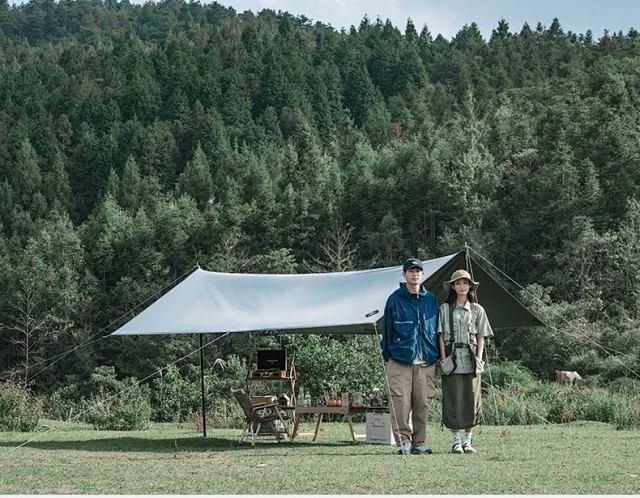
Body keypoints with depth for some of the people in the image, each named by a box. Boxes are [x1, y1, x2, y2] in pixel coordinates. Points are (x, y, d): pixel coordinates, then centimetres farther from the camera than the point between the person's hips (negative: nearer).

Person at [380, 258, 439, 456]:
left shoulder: (431, 300, 12)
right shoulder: (395, 300, 3)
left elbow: (438, 329, 18)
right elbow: (387, 329, 6)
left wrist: (437, 356, 14)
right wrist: (387, 356, 3)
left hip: (426, 363, 3)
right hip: (400, 361, -3)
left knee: (423, 403, 3)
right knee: (401, 403, -8)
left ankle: (419, 443, 11)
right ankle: (403, 441, -1)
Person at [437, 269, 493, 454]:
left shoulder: (477, 310, 10)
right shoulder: (445, 309, 6)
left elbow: (481, 337, 8)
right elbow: (441, 336, 3)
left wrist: (479, 358, -3)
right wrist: (443, 358, -7)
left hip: (471, 359, 1)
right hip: (452, 358, -1)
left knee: (471, 399, 0)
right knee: (453, 399, -2)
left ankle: (468, 440, 7)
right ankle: (456, 440, 5)